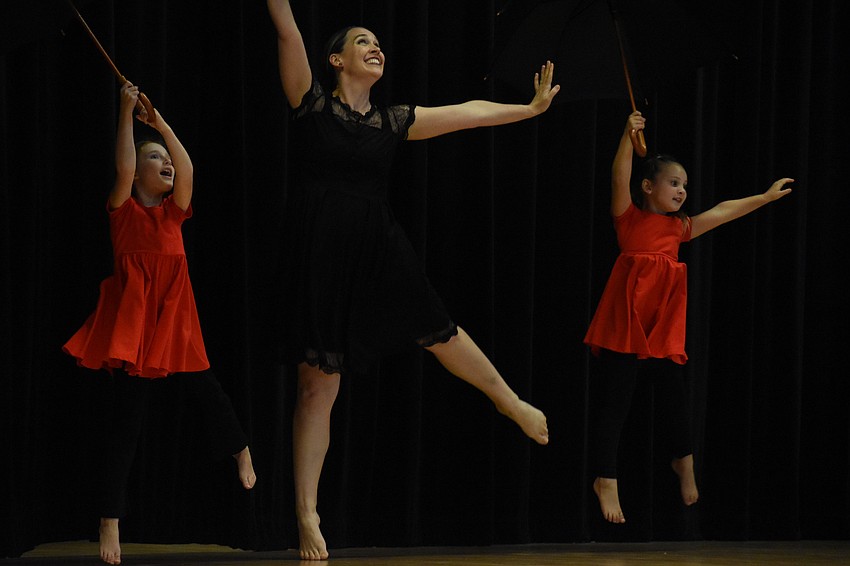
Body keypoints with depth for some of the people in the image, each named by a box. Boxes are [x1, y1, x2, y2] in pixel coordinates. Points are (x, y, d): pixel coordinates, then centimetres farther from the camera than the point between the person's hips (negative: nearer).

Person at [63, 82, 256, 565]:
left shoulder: (173, 212, 11)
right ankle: (111, 524, -4)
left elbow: (186, 168, -3)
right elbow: (124, 169, -16)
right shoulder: (124, 211, 0)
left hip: (174, 322, 4)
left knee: (207, 394, 4)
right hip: (131, 325, -4)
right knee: (127, 421, -5)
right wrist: (127, 114, -13)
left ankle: (242, 452, 36)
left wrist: (161, 123, -3)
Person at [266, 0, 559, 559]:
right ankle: (306, 514, 1)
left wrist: (532, 109, 22)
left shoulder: (393, 120, 11)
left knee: (440, 333, 17)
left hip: (380, 251, 4)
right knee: (317, 386, -4)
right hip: (321, 250, -4)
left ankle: (512, 403, 46)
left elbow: (467, 112, 18)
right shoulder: (313, 103, -1)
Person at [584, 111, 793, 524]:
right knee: (614, 401, -4)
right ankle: (606, 480, -2)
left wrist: (767, 196, 28)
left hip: (665, 327, 5)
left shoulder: (680, 227, 18)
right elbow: (620, 180, -11)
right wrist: (629, 136, -22)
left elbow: (724, 211, 24)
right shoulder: (628, 217, 3)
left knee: (673, 398, 10)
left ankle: (684, 464, 30)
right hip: (625, 320, -5)